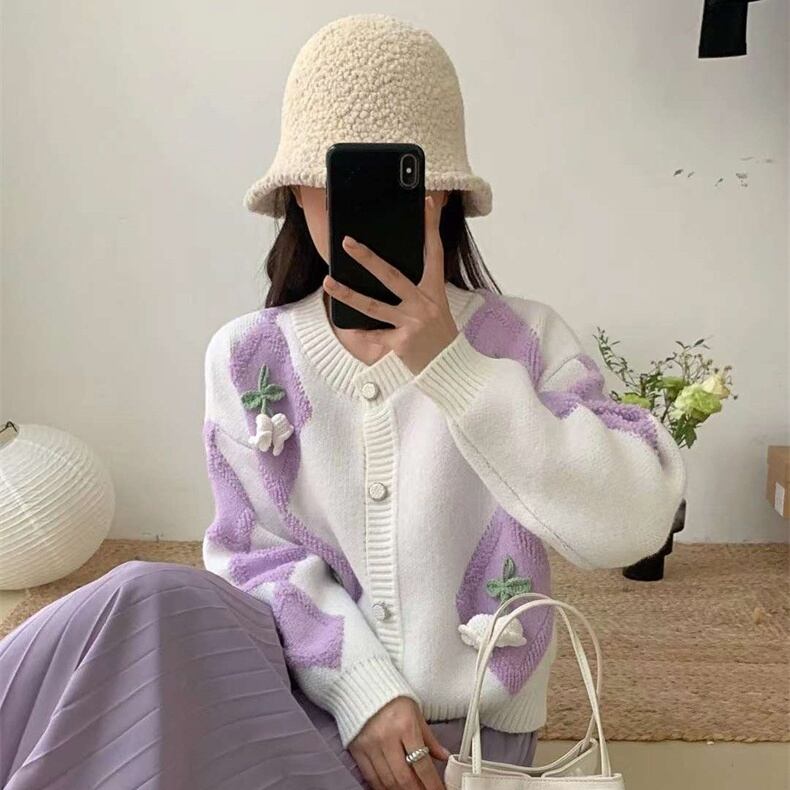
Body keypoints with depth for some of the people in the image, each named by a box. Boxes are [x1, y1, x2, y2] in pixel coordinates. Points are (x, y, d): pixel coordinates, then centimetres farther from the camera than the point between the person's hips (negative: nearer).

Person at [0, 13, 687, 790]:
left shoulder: (524, 339, -5)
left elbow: (632, 523, -18)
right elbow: (257, 552, -1)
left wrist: (447, 364, -24)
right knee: (155, 605, -29)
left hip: (464, 727, -2)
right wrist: (362, 685, -16)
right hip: (302, 694, 2)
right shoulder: (246, 355, 1)